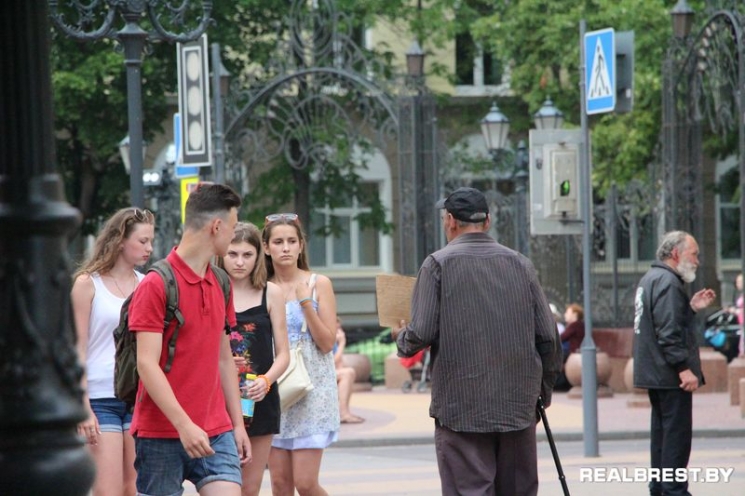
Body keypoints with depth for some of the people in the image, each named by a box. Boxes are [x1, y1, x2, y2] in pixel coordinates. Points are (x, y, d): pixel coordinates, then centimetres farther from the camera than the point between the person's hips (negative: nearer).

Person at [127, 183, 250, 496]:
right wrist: (184, 425, -22)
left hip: (216, 433, 6)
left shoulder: (221, 285, 13)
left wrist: (238, 424, 16)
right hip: (161, 432, -6)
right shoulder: (156, 285, -10)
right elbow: (147, 364, -16)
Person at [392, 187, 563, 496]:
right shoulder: (520, 264, 6)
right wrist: (545, 387, 19)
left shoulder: (438, 265, -5)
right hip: (519, 405, 4)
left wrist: (401, 338, 11)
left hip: (461, 407, -4)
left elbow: (422, 334, -12)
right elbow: (548, 336, 5)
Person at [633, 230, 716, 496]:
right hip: (670, 374, -11)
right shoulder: (668, 282, -17)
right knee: (677, 432, -8)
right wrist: (684, 368, -24)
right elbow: (669, 332, -24)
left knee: (663, 432, 16)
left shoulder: (650, 279, 17)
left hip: (654, 373, 11)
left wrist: (691, 307, 14)